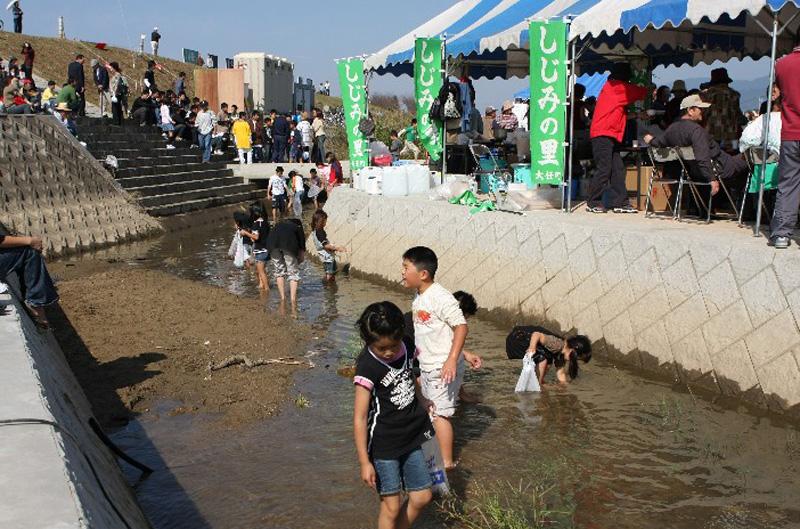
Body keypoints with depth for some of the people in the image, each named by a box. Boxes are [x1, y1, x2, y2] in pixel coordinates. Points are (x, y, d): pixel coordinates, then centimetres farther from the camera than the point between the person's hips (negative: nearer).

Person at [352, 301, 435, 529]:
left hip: (411, 437, 6)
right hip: (384, 445, -6)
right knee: (391, 506, 0)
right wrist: (364, 462, -20)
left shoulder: (406, 349, -6)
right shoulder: (367, 367, -23)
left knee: (422, 497, 12)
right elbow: (360, 417, -21)